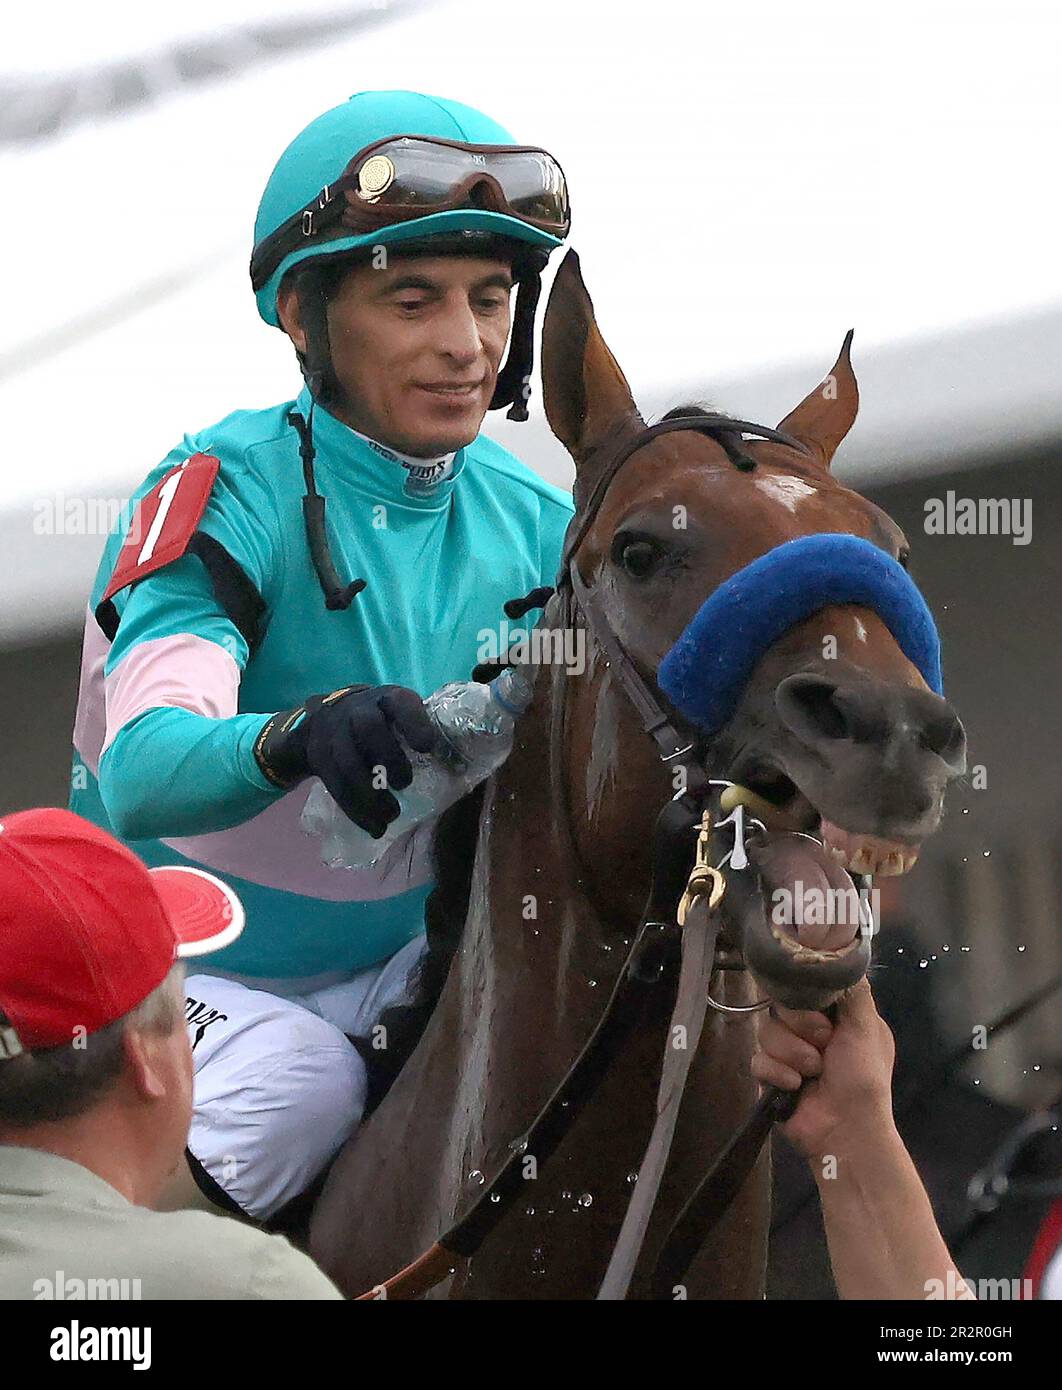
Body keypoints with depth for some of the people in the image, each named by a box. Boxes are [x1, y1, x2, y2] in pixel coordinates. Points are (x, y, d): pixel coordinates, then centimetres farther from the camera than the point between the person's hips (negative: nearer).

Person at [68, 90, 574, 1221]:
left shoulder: (534, 525, 1)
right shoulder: (230, 493, -18)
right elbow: (140, 773, -33)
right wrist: (298, 736, -54)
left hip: (396, 968, 6)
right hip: (177, 973, -6)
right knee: (293, 1083, -33)